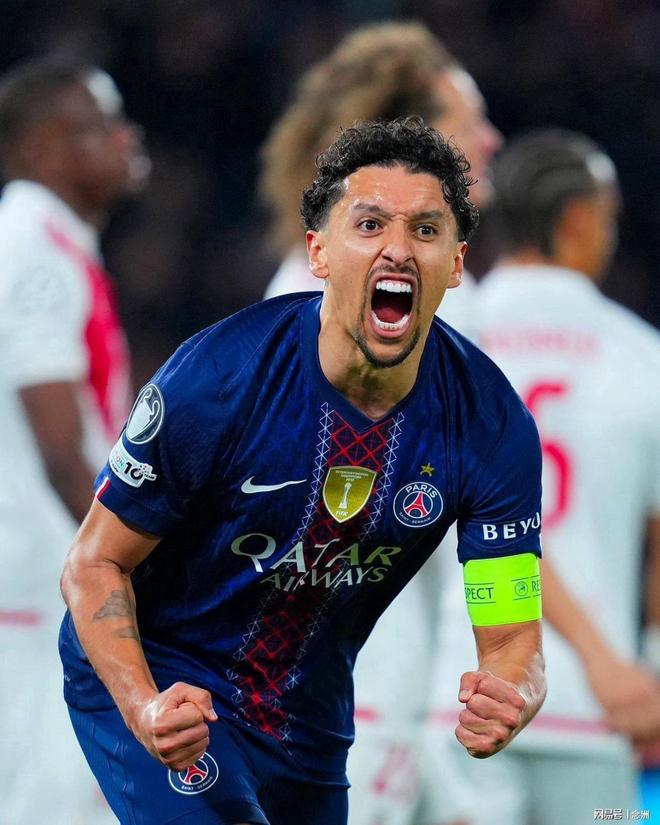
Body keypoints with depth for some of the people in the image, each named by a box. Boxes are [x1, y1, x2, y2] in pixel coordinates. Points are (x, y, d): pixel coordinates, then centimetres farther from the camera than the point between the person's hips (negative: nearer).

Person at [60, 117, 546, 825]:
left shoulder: (492, 426, -17)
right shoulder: (217, 378, -26)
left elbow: (512, 639, -13)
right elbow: (95, 564, -16)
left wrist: (506, 700, -38)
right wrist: (145, 709, -34)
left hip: (310, 710, 5)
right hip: (150, 679, -4)